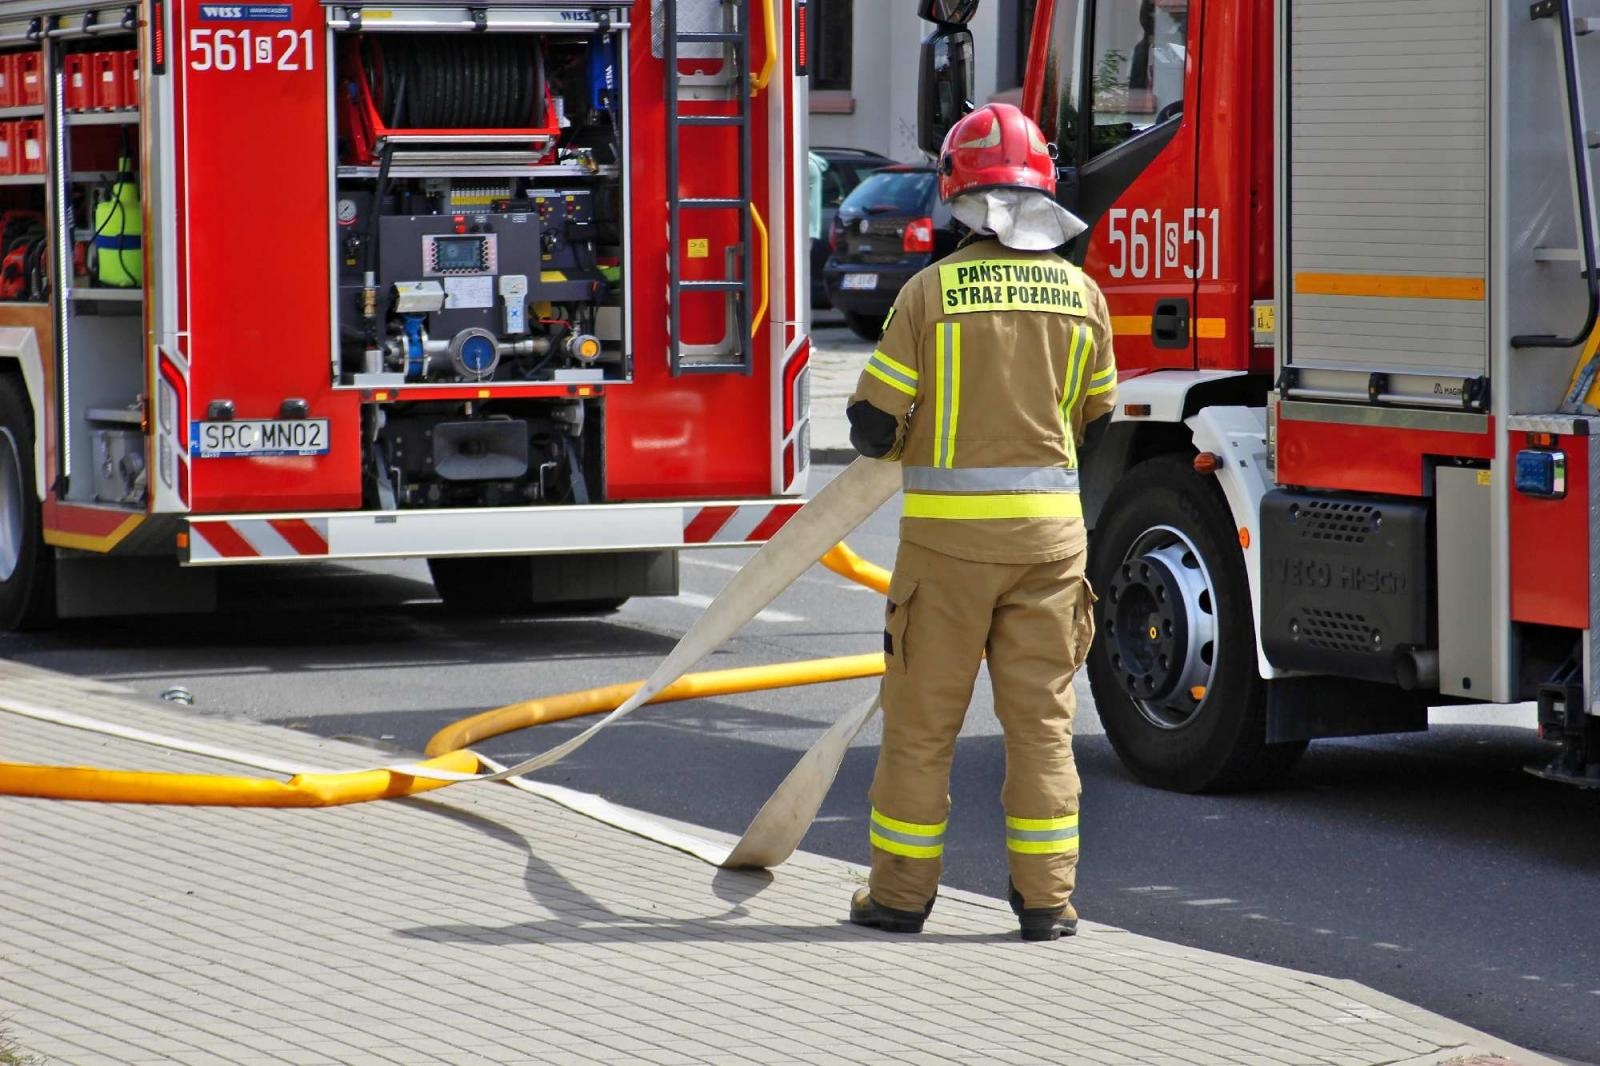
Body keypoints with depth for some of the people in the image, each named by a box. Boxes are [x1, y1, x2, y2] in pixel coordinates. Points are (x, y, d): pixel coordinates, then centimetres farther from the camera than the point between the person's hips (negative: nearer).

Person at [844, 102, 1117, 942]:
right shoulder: (1081, 292, 1)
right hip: (1050, 529, 3)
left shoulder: (932, 291, -9)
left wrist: (908, 436, 15)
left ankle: (901, 892, 13)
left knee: (922, 720, 7)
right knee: (1041, 717, 7)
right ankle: (1046, 897, 7)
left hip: (949, 533, -2)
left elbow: (873, 423, -7)